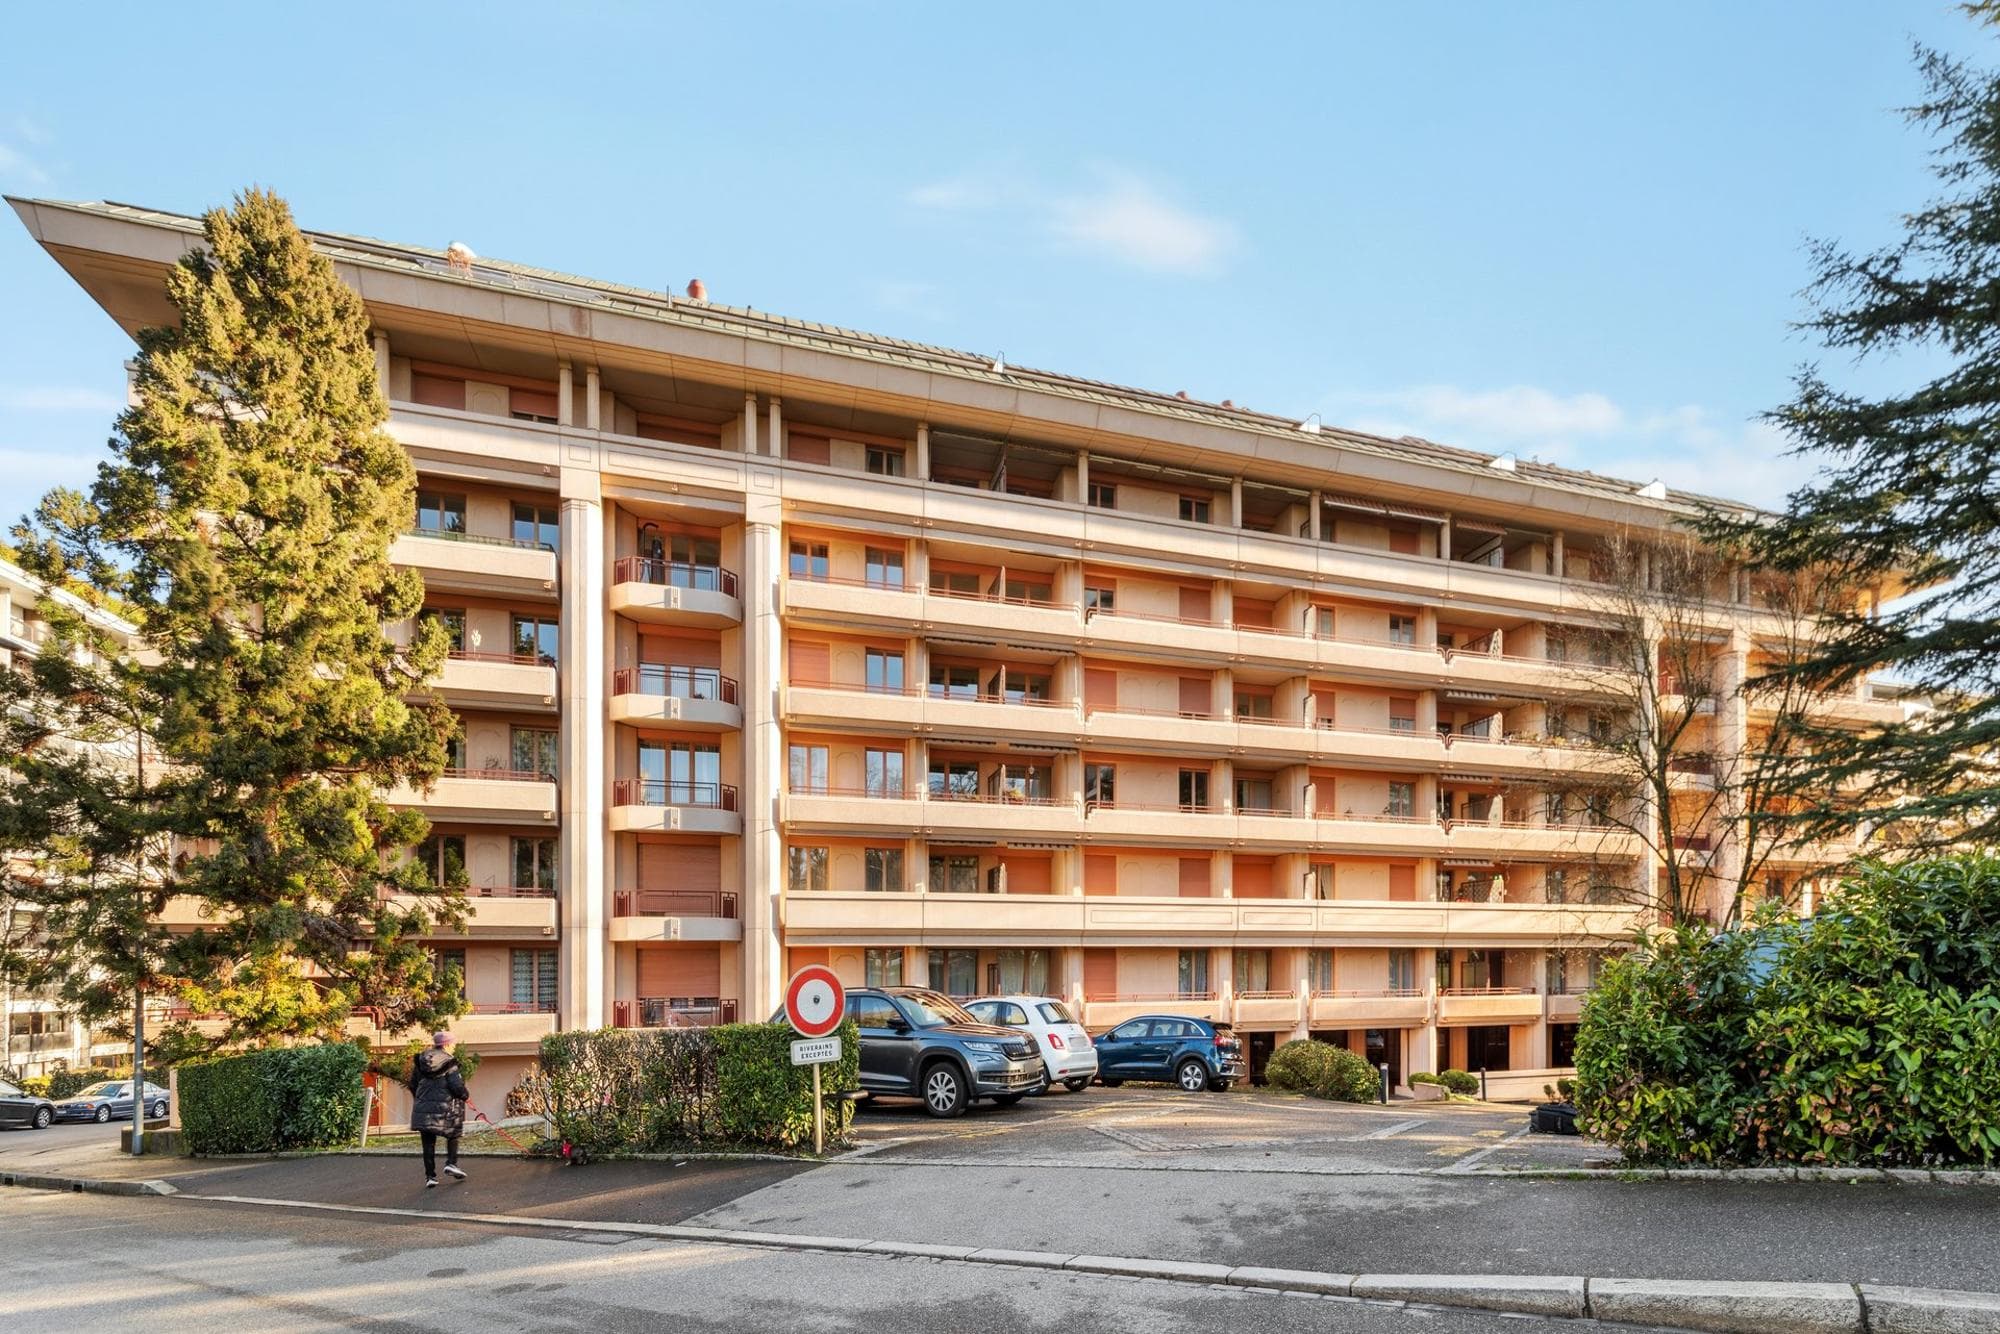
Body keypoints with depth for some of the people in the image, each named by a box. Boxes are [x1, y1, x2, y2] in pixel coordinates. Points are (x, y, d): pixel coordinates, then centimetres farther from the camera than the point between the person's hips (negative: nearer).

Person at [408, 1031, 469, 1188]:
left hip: (422, 1107, 4)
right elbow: (457, 1086, -14)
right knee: (452, 1135, 19)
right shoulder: (449, 1063, -9)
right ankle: (451, 1163, 5)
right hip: (444, 1108, -4)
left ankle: (430, 1176, 7)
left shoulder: (420, 1061, 7)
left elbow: (413, 1085, 13)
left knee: (428, 1143, 8)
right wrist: (465, 1096, 6)